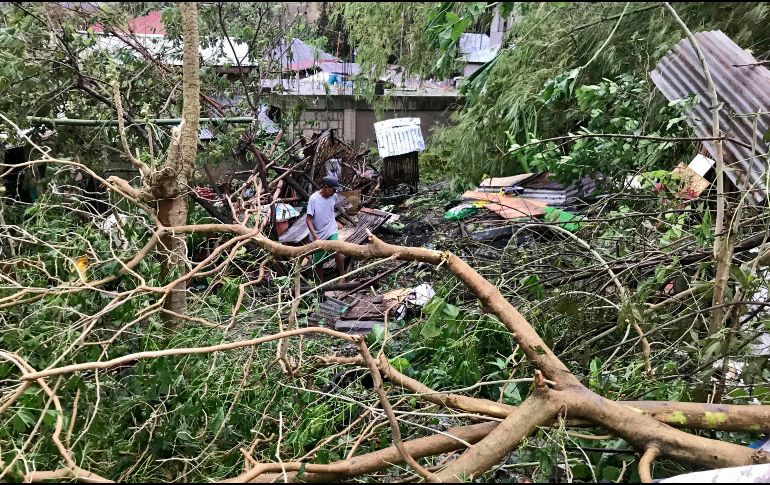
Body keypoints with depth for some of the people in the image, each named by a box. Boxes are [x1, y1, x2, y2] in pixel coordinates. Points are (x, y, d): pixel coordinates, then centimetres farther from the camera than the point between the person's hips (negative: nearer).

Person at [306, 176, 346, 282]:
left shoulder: (334, 196, -5)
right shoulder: (313, 199, -17)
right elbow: (309, 220, -18)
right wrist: (315, 236, -27)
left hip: (331, 231, 2)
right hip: (318, 235, -1)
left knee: (337, 252, -24)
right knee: (318, 262, 8)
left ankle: (342, 276, -9)